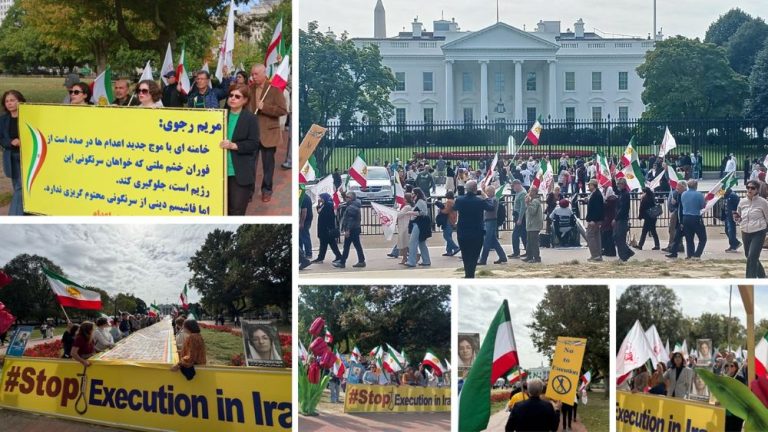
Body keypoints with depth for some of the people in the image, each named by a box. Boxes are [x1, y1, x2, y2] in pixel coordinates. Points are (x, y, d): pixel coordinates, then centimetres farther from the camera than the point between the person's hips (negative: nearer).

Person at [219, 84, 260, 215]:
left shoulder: (250, 118, -3)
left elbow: (254, 144, -9)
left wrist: (234, 145, -21)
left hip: (241, 173, -4)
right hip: (222, 170, 4)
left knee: (237, 211, -4)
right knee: (224, 210, 10)